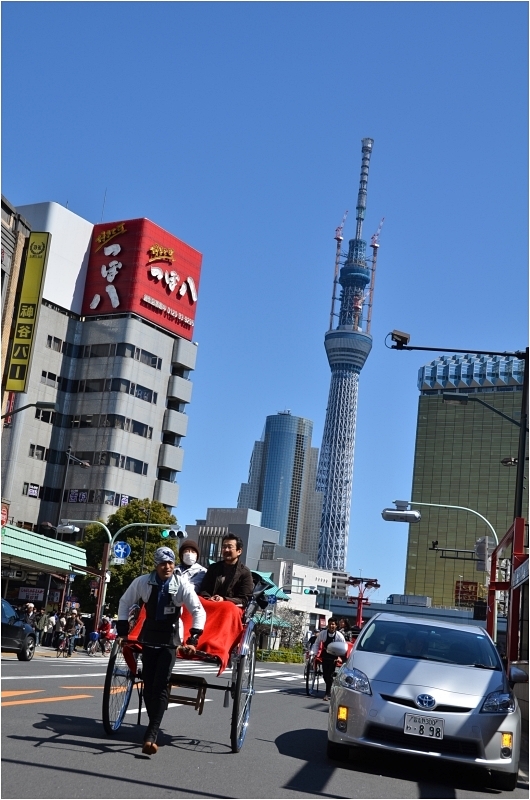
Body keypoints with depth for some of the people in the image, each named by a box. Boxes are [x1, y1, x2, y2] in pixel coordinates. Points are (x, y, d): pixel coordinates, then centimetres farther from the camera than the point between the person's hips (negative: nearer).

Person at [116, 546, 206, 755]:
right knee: (148, 686, 6)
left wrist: (193, 640, -21)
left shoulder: (182, 586, -14)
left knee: (160, 687, -12)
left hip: (169, 641, -3)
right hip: (148, 639, 3)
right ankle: (154, 729, 23)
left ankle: (150, 736, -14)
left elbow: (199, 612, -12)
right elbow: (125, 603, 5)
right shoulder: (142, 582, -9)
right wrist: (122, 632, 2)